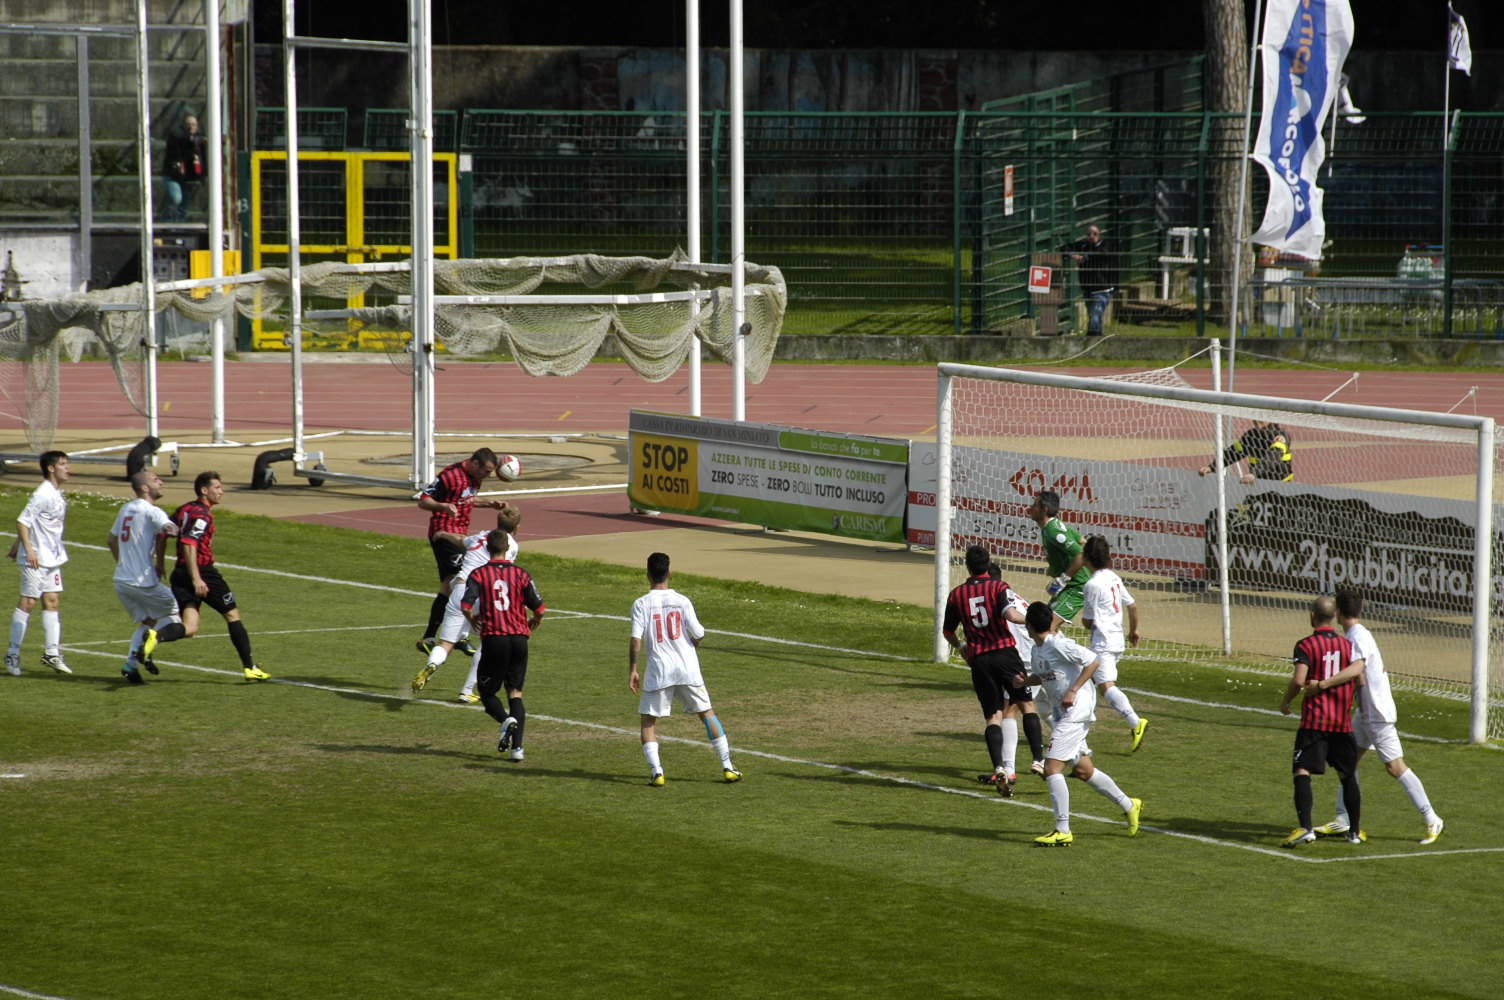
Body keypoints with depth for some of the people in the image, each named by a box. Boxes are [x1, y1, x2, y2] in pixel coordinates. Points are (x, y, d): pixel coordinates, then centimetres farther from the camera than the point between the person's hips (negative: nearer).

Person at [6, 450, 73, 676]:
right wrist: (29, 550, -26)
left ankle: (51, 654, 13)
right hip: (36, 559, -9)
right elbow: (22, 522, -20)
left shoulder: (57, 494, 11)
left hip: (52, 558, 9)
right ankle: (13, 654, 3)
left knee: (52, 601, 8)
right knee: (28, 602, -5)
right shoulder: (43, 494, -17)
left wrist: (18, 545, 24)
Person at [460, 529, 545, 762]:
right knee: (515, 692, 10)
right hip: (519, 638, 2)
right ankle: (517, 747, -2)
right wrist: (533, 625, 24)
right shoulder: (521, 574, 5)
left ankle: (506, 719, -20)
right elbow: (539, 609, 1)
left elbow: (466, 605, -12)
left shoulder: (478, 574, 0)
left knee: (486, 691, 11)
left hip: (493, 638, -2)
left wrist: (473, 621, 10)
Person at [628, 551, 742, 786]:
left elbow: (636, 640, -11)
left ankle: (656, 772, -8)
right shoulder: (682, 601, -1)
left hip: (658, 670, -2)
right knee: (707, 714, 13)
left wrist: (632, 670, -3)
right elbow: (698, 635, -3)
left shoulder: (641, 604, -5)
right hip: (688, 669, 2)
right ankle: (727, 768, 12)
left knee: (648, 721, 9)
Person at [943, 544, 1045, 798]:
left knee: (993, 716, 1)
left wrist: (961, 648, 36)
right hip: (1005, 651, -2)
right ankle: (1039, 759, 4)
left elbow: (947, 631, 17)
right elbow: (1008, 614, -20)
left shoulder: (957, 594, 8)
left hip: (979, 659, 2)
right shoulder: (998, 587, -1)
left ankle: (999, 768, -19)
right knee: (1027, 704, 13)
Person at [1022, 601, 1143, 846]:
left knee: (1052, 768, -14)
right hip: (1063, 714, 10)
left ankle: (1063, 831, -12)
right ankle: (1128, 805, 32)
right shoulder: (1038, 649, 9)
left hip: (1076, 709, -10)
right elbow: (1039, 676, 25)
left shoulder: (1057, 644, -18)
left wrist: (1073, 690, -20)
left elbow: (1093, 661, -19)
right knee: (1083, 770, 17)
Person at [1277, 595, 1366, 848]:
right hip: (1343, 722, 5)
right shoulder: (1348, 645, 8)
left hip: (1314, 722, -4)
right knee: (1348, 776, 17)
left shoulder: (1305, 646, -5)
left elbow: (1298, 680, -15)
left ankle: (1305, 827, -26)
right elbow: (1359, 675, -8)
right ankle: (1355, 832, 24)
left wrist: (1285, 701, 2)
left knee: (1302, 772, -9)